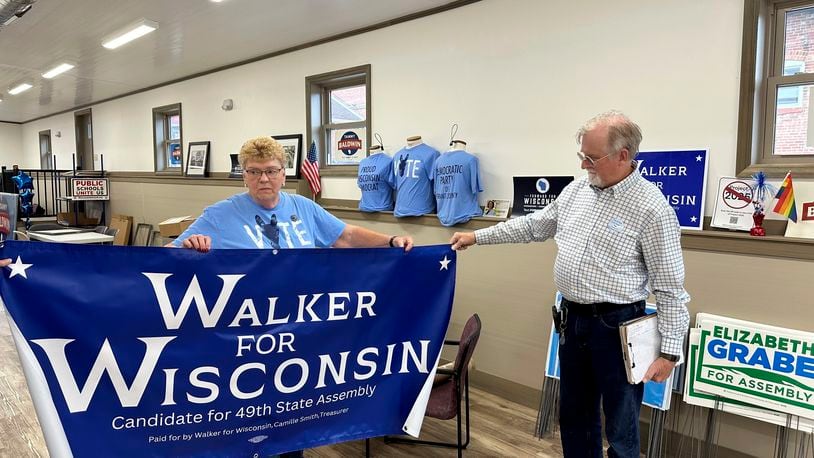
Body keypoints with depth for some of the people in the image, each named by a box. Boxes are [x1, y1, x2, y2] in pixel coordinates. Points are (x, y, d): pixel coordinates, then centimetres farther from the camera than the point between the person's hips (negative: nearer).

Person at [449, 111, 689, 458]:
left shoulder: (652, 208, -15)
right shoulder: (577, 190, 5)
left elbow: (670, 287, -13)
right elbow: (533, 226, 15)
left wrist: (669, 351, -13)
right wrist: (476, 236, 14)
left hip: (616, 325, -6)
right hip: (572, 318, 7)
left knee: (621, 428, 9)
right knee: (574, 415, 21)